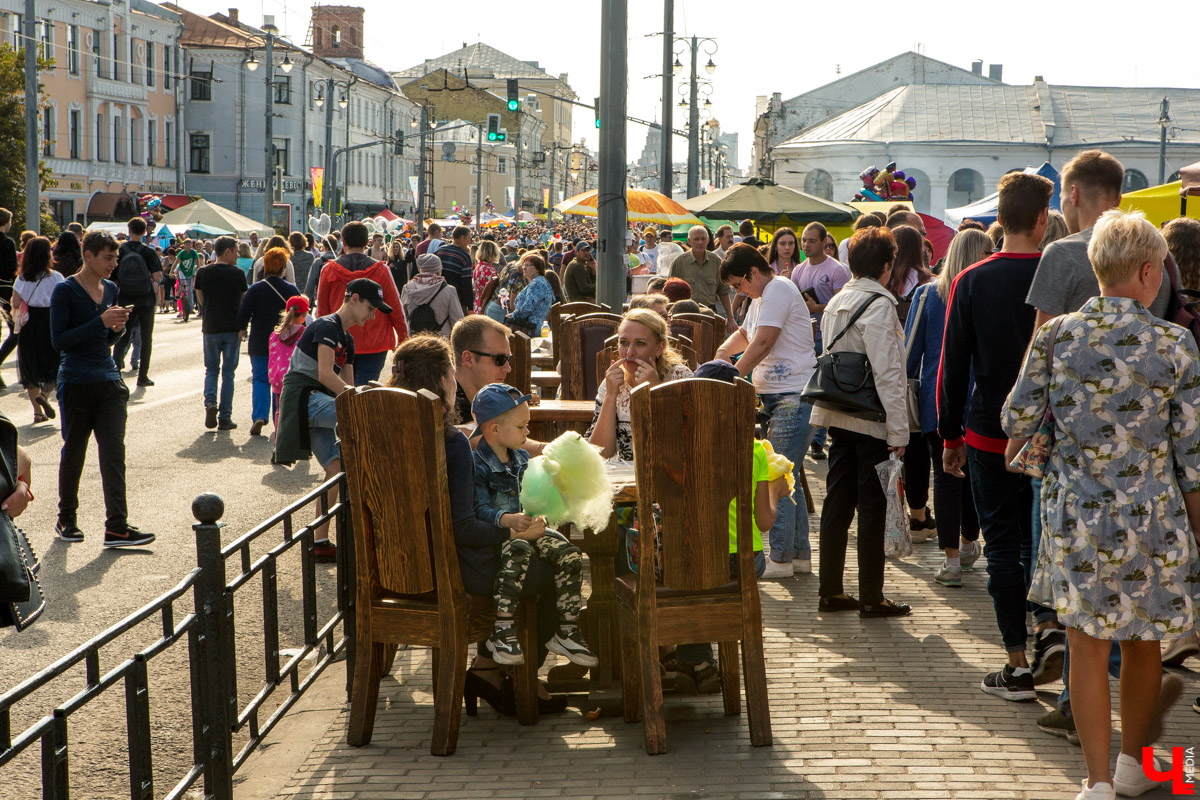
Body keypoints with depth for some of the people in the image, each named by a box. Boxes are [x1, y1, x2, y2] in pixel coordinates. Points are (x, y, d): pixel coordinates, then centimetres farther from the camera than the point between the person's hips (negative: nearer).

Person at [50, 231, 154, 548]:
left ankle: (116, 527, -5)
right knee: (73, 454, 8)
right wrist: (101, 322, -20)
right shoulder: (65, 291, -9)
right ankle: (66, 519, 25)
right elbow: (58, 340, -15)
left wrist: (117, 328, -2)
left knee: (114, 453, -3)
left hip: (109, 380, 5)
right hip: (76, 382, -5)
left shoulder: (110, 289, 10)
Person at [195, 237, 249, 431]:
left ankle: (210, 402, -11)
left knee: (211, 369, 15)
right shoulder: (238, 273, -6)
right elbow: (244, 301, 2)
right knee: (228, 373, 6)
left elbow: (201, 299, 8)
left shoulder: (203, 273, -2)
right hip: (233, 328, -1)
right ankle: (225, 418, 6)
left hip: (210, 327, 1)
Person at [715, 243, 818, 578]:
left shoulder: (778, 290, -13)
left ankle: (781, 559, -8)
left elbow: (762, 343, -20)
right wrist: (723, 352, 14)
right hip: (774, 397, 11)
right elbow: (745, 334, 35)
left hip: (793, 397, -11)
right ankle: (800, 554, 17)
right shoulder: (762, 297, 20)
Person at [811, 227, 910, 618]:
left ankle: (830, 590, 16)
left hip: (838, 419, 8)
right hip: (873, 422, -8)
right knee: (873, 505, -1)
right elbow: (886, 373, -18)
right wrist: (898, 430, -16)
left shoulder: (835, 304, 11)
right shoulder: (879, 304, -14)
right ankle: (871, 597, 3)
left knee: (838, 502, 11)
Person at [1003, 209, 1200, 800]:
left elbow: (1019, 416, 3)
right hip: (1152, 518, 0)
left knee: (1088, 643, 7)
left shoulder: (1056, 336, -5)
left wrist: (1012, 454, 25)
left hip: (1077, 513, 0)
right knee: (1143, 642, 17)